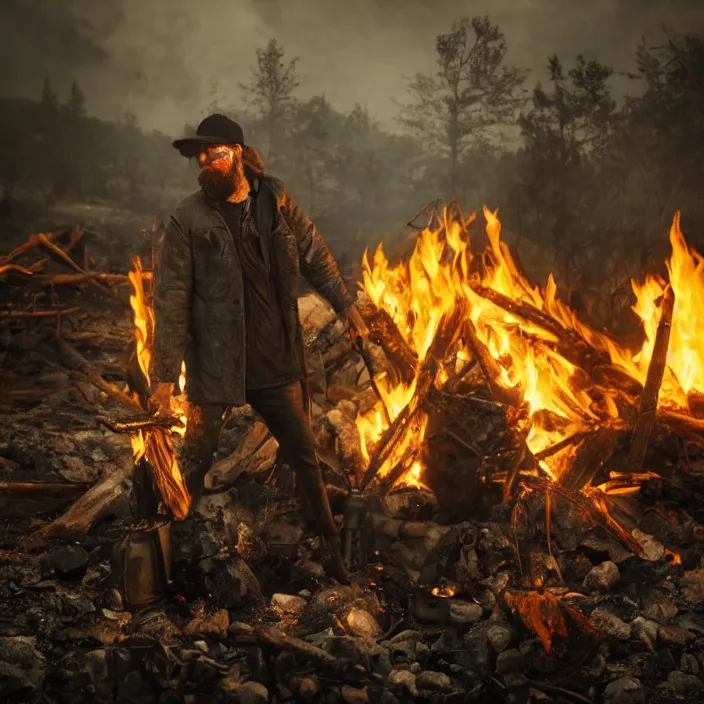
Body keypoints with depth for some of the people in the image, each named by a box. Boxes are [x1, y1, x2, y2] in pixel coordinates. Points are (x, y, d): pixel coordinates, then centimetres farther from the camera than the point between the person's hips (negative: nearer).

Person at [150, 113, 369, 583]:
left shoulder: (276, 200, -1)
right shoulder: (188, 219, -10)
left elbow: (315, 256, 12)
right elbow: (171, 301, -11)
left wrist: (346, 304, 12)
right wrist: (166, 375, -13)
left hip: (277, 360, 3)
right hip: (215, 366, -3)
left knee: (304, 454, 13)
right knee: (196, 461, 5)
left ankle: (331, 545, 29)